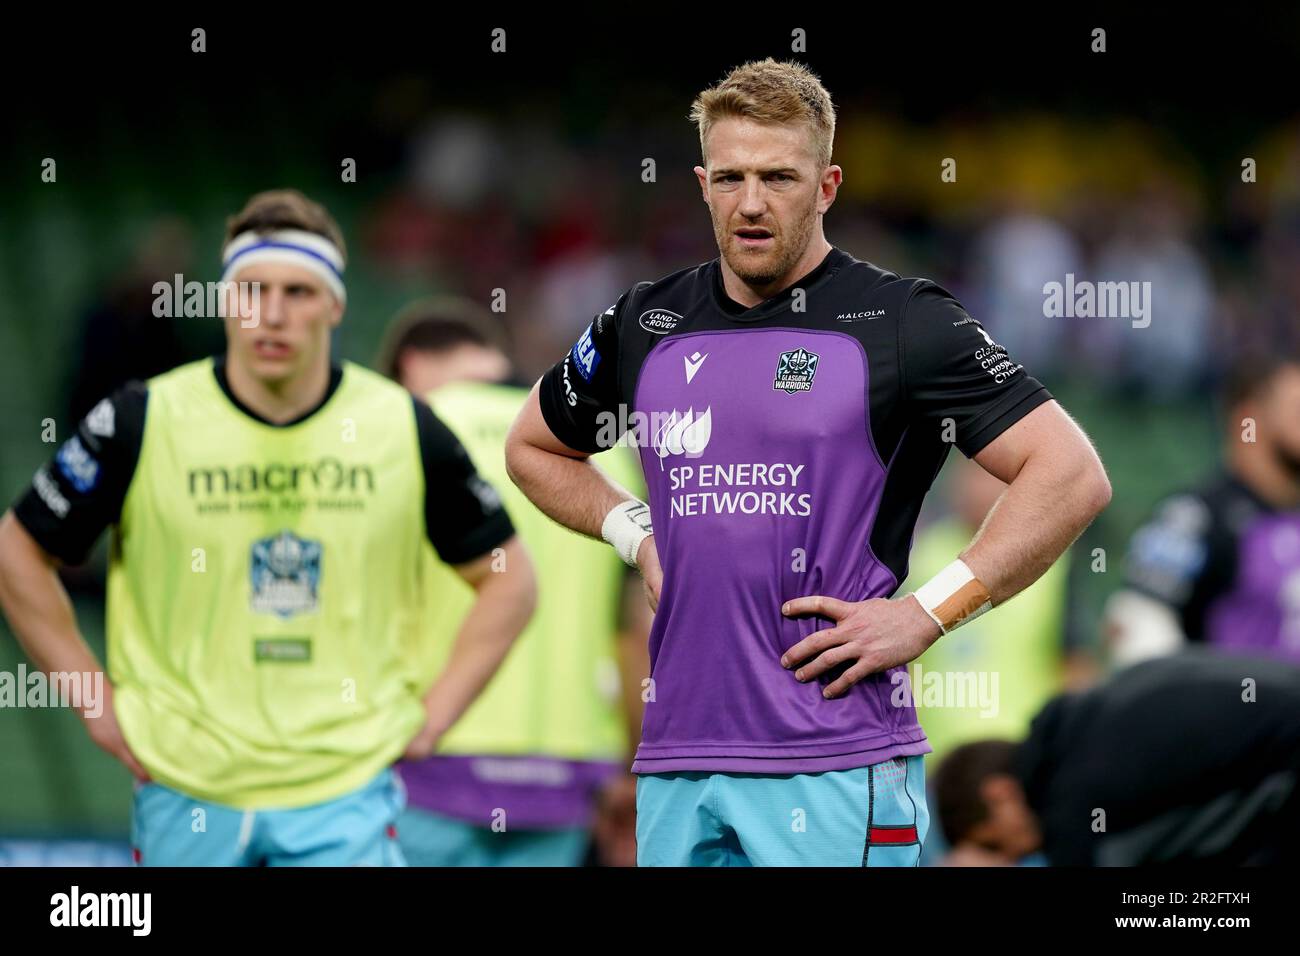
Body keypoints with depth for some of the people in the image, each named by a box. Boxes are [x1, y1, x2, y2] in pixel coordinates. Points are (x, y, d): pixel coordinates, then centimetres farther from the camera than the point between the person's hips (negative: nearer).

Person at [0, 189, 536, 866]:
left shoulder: (404, 429, 0)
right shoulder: (142, 423, -4)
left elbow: (508, 580, 11)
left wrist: (434, 713, 2)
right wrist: (99, 704, 2)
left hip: (344, 792, -1)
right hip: (185, 793, 1)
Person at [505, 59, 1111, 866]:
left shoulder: (903, 323, -4)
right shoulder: (645, 328, 12)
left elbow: (1072, 475, -9)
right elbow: (534, 447, 31)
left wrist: (925, 615, -12)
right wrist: (636, 534, 14)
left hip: (836, 768, -5)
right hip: (676, 760, 5)